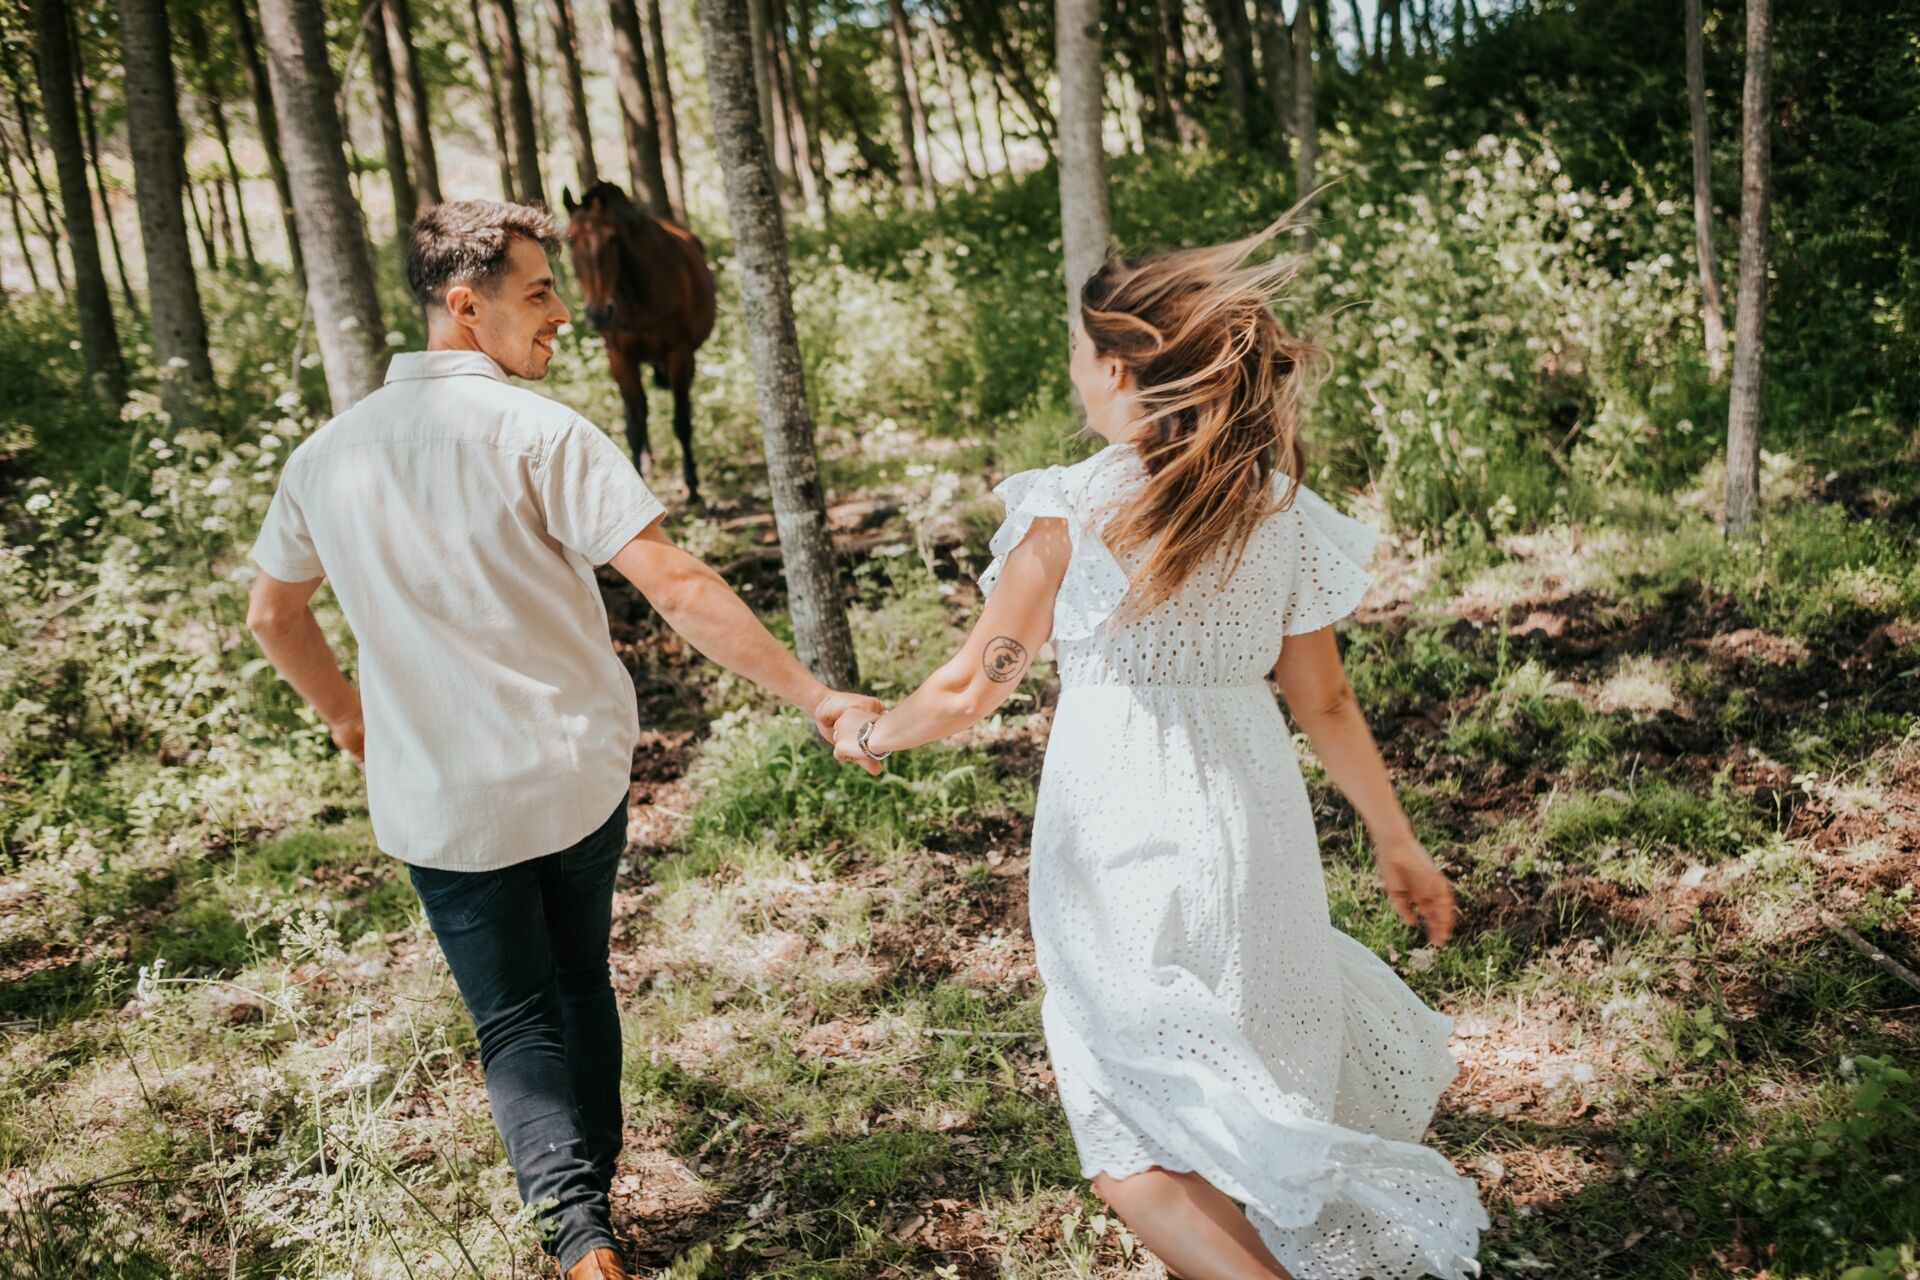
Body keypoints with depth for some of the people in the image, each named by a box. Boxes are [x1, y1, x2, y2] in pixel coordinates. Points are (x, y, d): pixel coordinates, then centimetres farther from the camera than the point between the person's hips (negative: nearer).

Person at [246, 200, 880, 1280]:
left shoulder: (327, 454, 1)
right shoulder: (539, 432, -15)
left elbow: (273, 613, 15)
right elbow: (676, 586, -22)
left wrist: (350, 719, 30)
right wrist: (814, 695, -20)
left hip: (439, 803, 2)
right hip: (578, 775, -1)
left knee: (515, 1020, 11)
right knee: (580, 979, 22)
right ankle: (594, 1183, 34)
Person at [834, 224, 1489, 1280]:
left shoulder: (1069, 512, -14)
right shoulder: (1280, 509, -1)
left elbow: (970, 691, -7)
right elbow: (1325, 703, 4)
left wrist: (870, 734, 13)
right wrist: (1396, 840, 16)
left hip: (1115, 844, -5)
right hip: (1250, 825, 5)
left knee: (1129, 1146, 11)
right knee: (1232, 1098, 25)